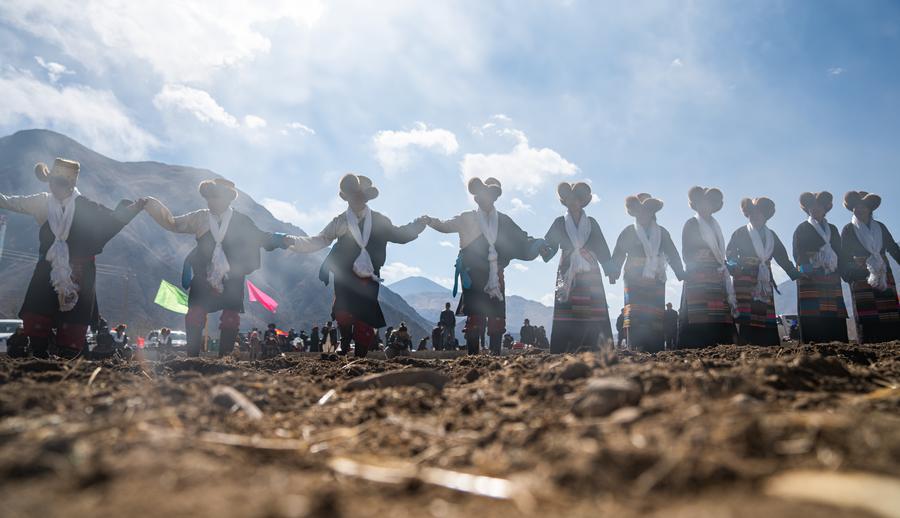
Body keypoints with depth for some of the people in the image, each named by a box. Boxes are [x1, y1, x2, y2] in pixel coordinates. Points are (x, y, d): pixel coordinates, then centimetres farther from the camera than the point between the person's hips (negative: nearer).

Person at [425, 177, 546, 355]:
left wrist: (537, 244, -7)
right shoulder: (467, 219, 10)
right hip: (474, 276, -3)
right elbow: (447, 226, 0)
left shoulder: (504, 221, 14)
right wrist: (433, 222, -21)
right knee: (475, 319, -9)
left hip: (496, 276, 3)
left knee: (497, 319, 2)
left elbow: (521, 241, 11)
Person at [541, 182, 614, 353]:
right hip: (568, 275, -1)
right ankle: (564, 352, -8)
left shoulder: (591, 223, 16)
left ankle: (592, 350, -5)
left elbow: (602, 249, 14)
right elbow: (549, 245, 3)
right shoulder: (560, 223, 12)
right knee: (567, 315, -9)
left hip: (590, 275, 1)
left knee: (592, 314, -6)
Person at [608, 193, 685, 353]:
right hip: (634, 281, -2)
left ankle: (655, 353, -3)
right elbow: (618, 255, 6)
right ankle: (634, 350, -13)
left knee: (656, 317, -5)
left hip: (656, 280, 2)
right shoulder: (629, 232, 10)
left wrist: (681, 274, 5)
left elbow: (672, 254, 15)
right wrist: (613, 272, -7)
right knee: (635, 316, -11)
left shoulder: (662, 233, 16)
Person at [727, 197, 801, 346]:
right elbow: (730, 255, 2)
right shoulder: (740, 233, 10)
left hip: (764, 282, 4)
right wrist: (734, 267, -18)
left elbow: (782, 256, 21)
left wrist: (795, 274, 11)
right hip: (745, 281, -4)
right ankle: (745, 348, -16)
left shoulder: (771, 235, 21)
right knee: (746, 319, -14)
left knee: (766, 320, -3)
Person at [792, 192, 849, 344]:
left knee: (834, 316, -2)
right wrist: (805, 266, -14)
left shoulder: (832, 229, 21)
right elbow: (797, 254, 1)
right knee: (812, 317, -10)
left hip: (831, 278, 4)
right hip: (810, 279, -4)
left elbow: (839, 253, 17)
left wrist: (838, 270, 3)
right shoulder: (801, 229, 8)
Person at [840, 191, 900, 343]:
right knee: (867, 319, -9)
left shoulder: (880, 227, 16)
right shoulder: (848, 230, 5)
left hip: (885, 277, 4)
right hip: (861, 278, -4)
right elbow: (844, 256, 3)